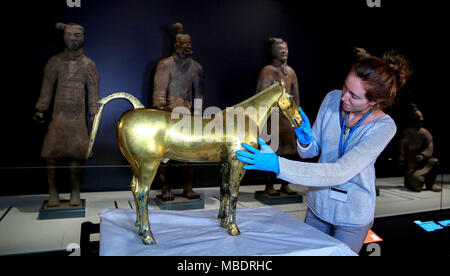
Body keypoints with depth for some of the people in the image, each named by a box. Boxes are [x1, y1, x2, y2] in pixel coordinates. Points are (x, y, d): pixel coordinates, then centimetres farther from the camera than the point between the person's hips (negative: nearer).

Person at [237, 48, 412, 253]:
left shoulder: (384, 127, -24)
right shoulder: (333, 99, -12)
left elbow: (341, 173, -35)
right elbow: (311, 152, -1)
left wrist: (277, 164, -42)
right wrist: (305, 139, -27)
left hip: (352, 215, -4)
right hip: (318, 204, 4)